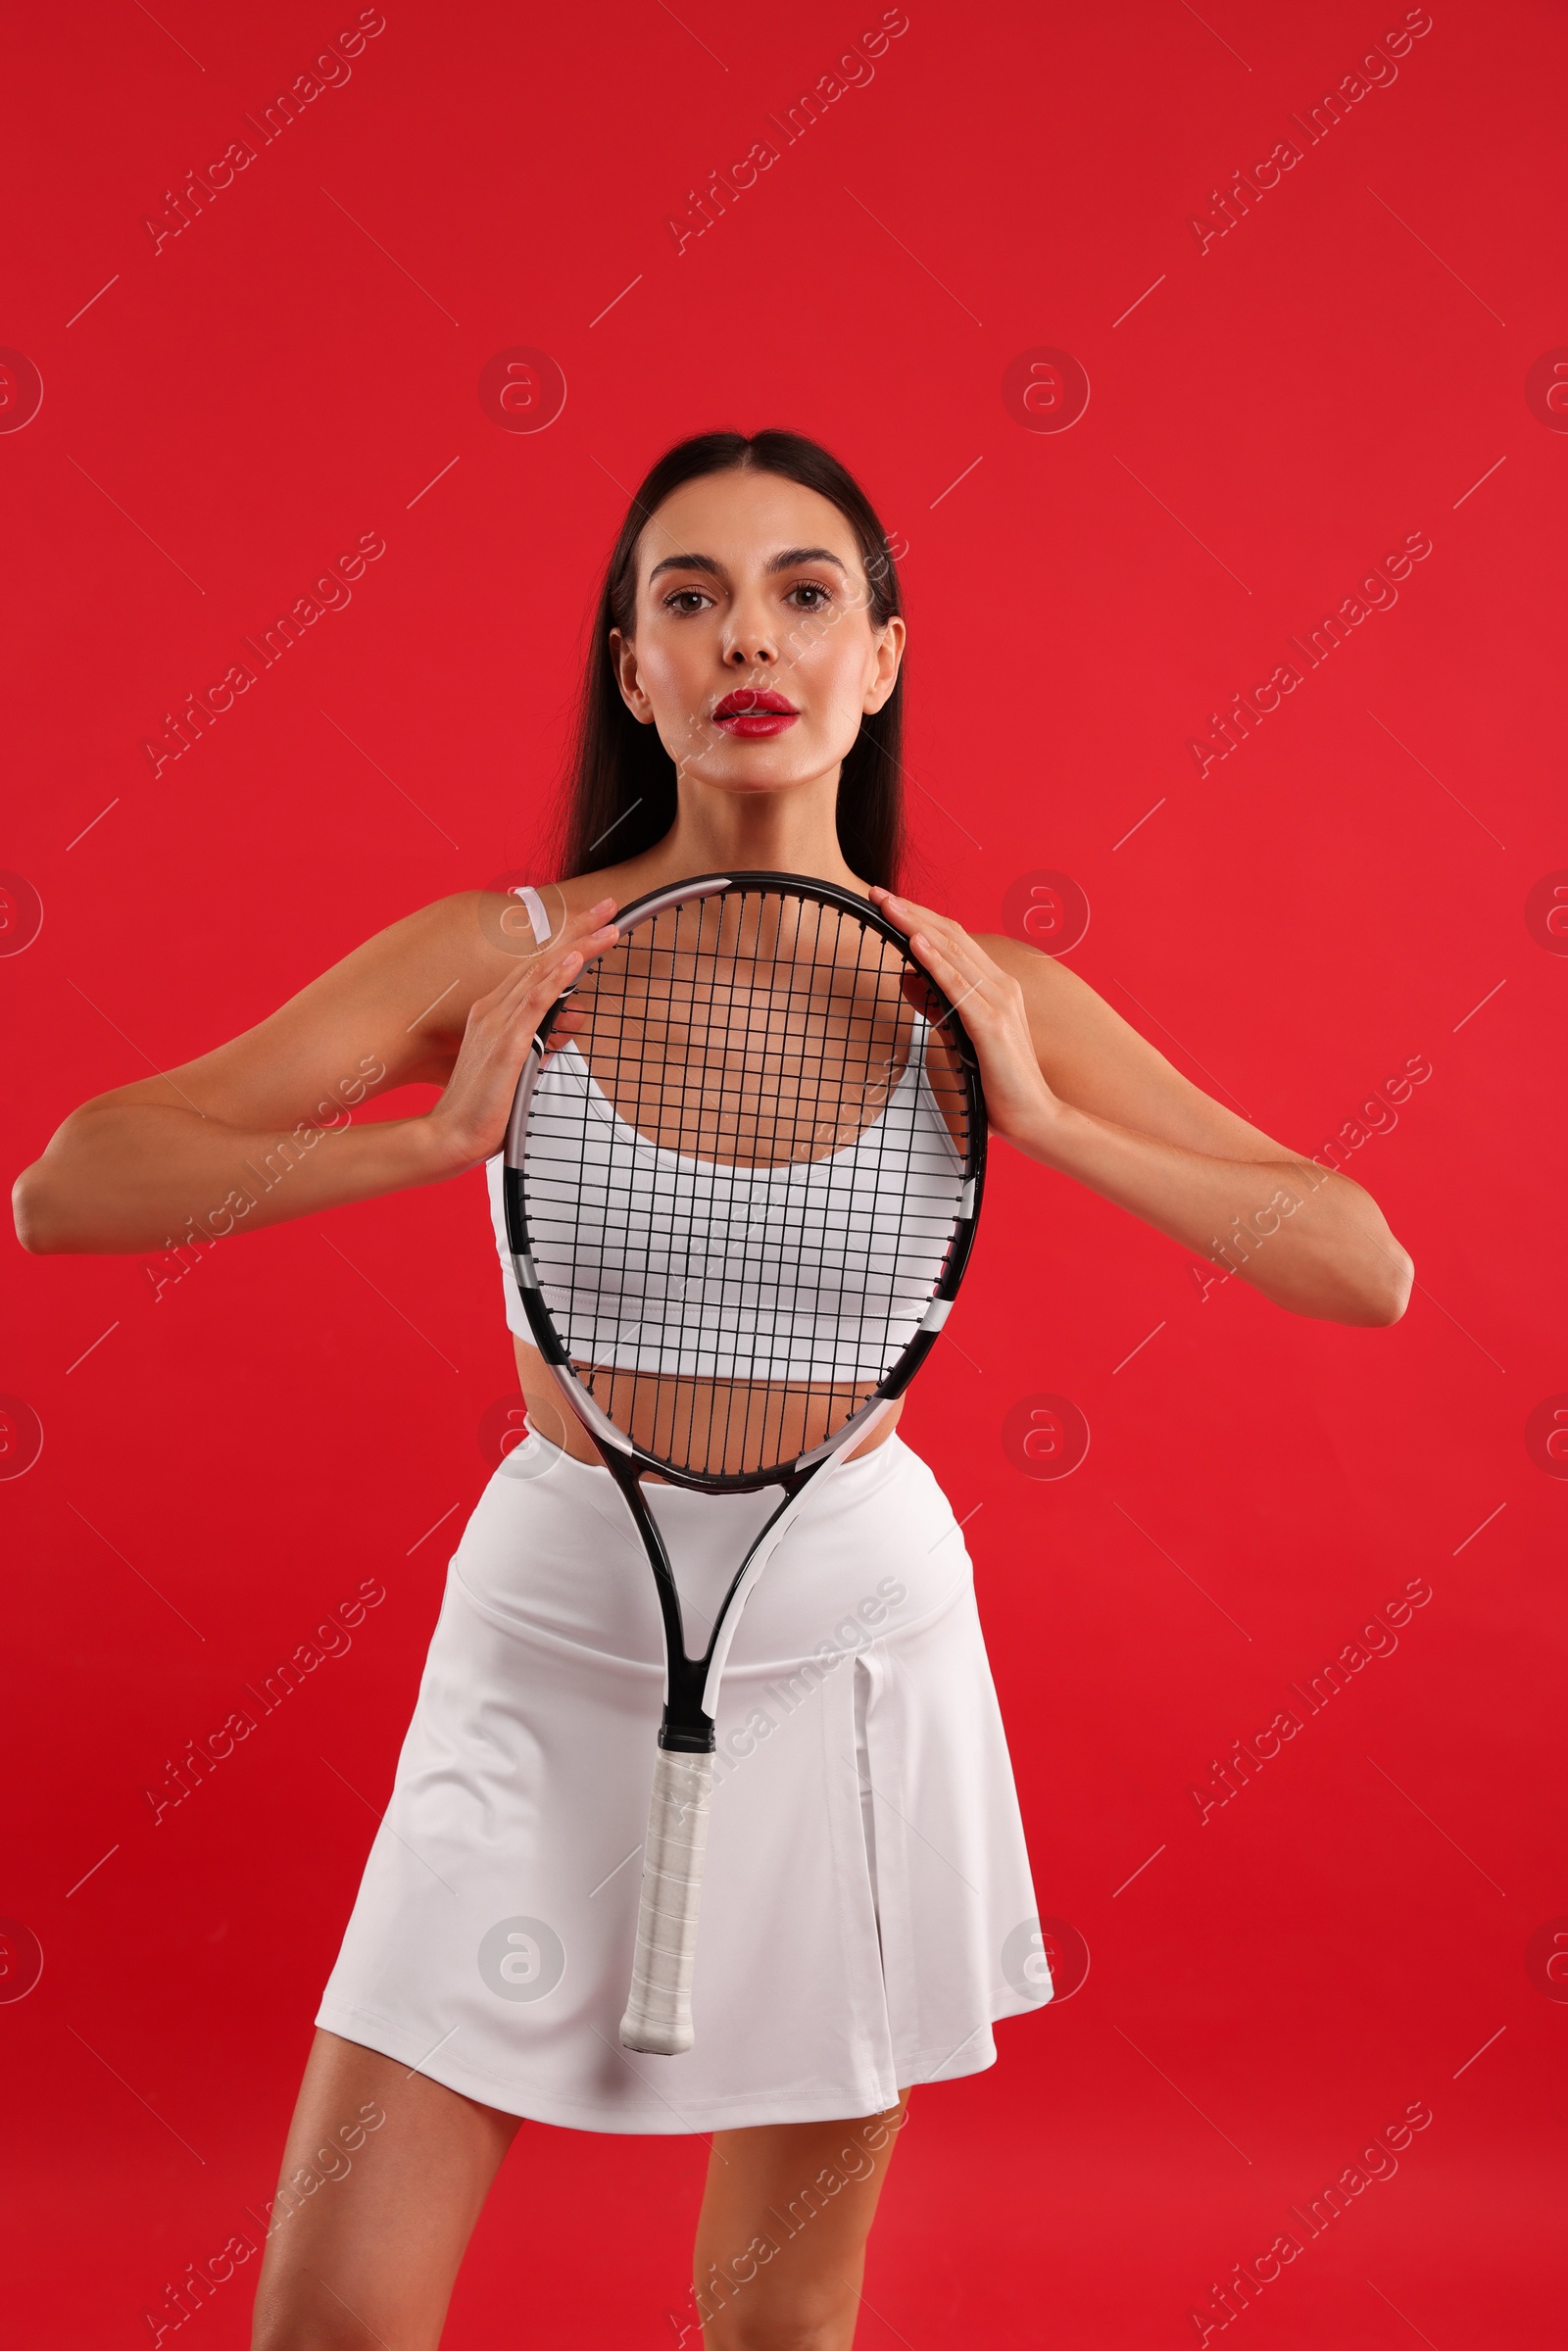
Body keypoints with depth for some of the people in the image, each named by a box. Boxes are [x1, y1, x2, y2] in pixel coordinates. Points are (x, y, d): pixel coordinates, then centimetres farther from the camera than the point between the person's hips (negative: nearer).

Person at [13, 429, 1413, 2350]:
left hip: (845, 1631, 1)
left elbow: (1368, 1273, -7)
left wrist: (1045, 1120, -19)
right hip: (552, 1629, 0)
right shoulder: (498, 959, -8)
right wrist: (439, 1134, -26)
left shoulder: (979, 992, -5)